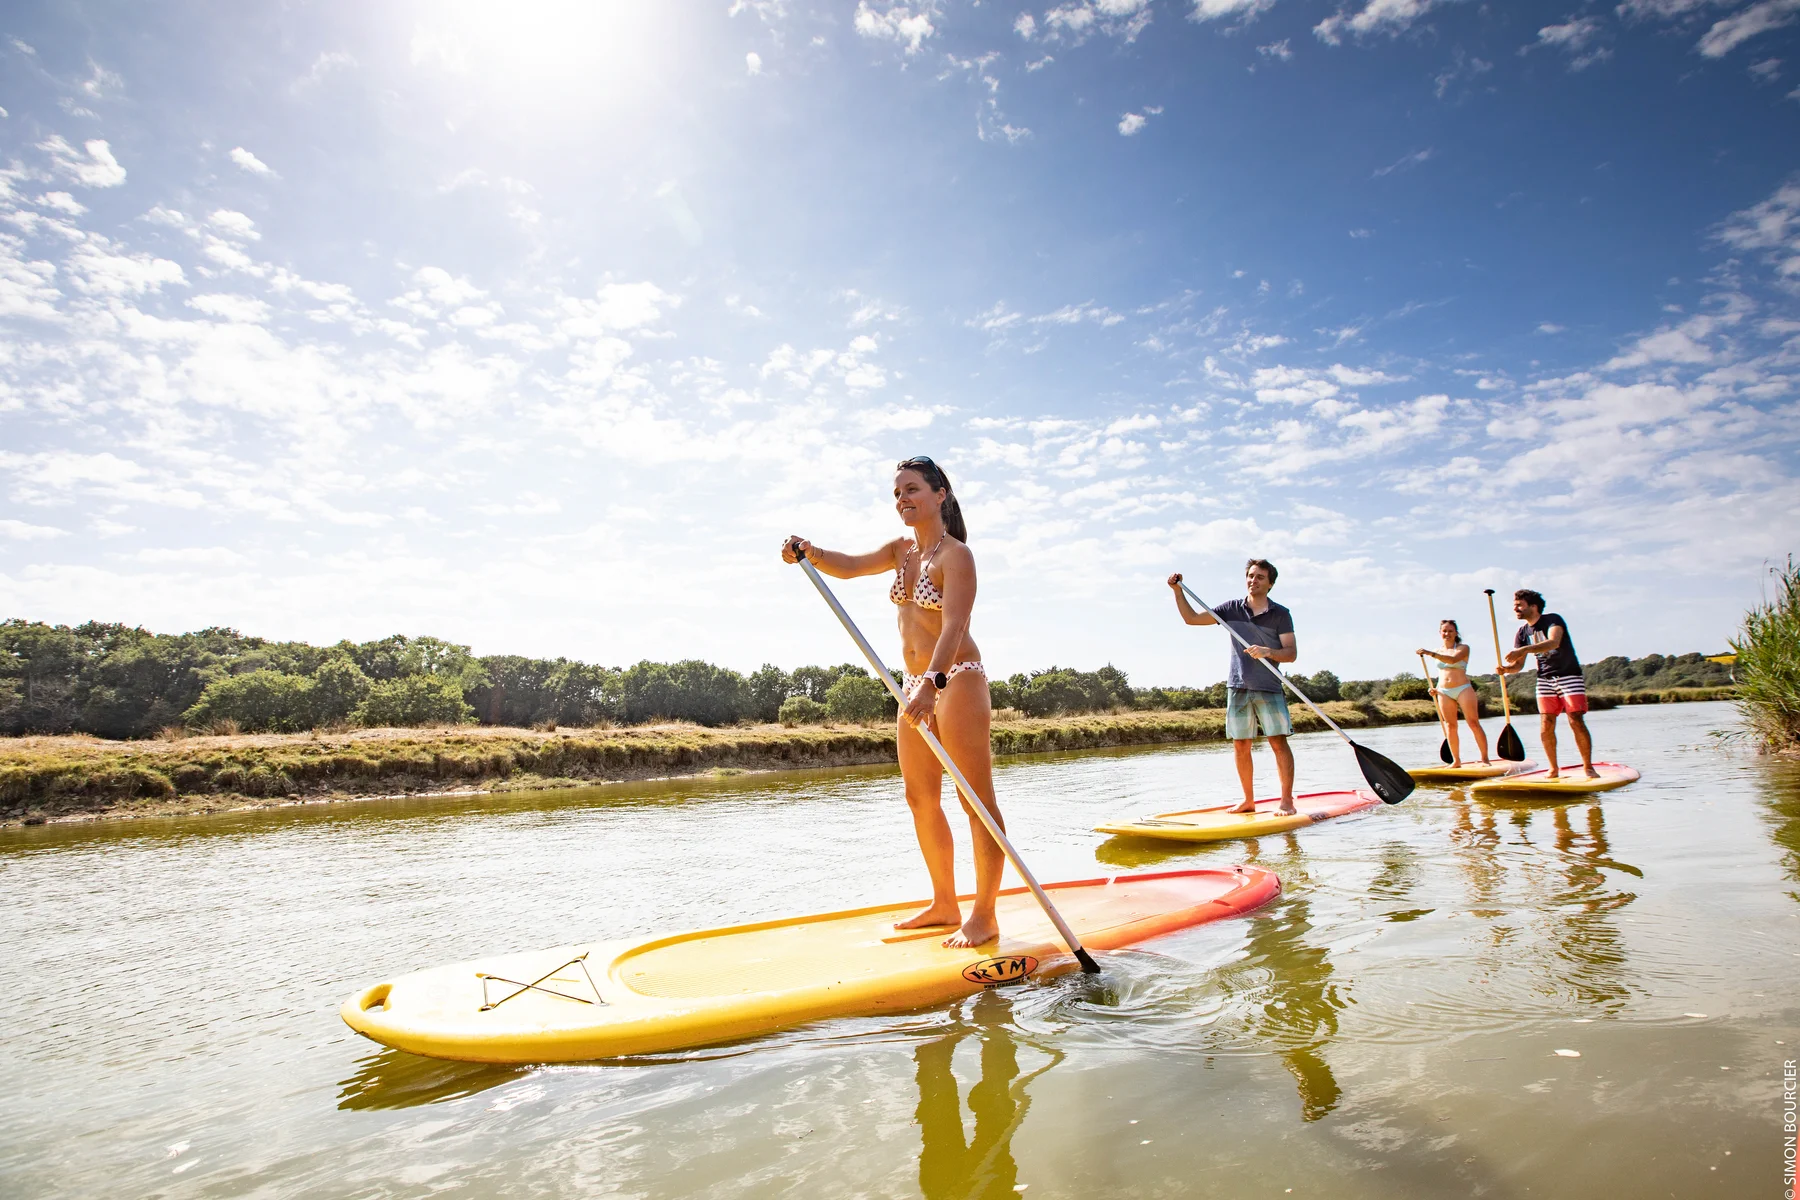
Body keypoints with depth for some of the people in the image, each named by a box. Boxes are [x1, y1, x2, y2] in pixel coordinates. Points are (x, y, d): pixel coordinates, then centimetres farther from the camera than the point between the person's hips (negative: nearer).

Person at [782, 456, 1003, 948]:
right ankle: (944, 904, 25)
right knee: (921, 799, 12)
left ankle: (984, 916, 4)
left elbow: (953, 625, -25)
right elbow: (847, 566, 3)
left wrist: (933, 684, -38)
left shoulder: (955, 555, -12)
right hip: (918, 685, 9)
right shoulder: (902, 550, 13)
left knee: (978, 800, -3)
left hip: (956, 681, -9)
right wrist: (807, 551, -18)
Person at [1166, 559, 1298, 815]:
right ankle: (1248, 801, 16)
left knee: (1279, 743, -7)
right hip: (1238, 688, 3)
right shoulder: (1232, 609, 9)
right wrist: (1178, 591, 1)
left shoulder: (1281, 614, 1)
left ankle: (1287, 801, 0)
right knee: (1241, 746, 6)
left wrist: (1268, 651, -23)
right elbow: (1192, 618, 11)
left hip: (1269, 688, -3)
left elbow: (1291, 653, -4)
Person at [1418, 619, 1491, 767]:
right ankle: (1456, 761, 7)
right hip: (1444, 692, 5)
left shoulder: (1463, 648, -2)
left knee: (1474, 723, -7)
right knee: (1450, 726, 2)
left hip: (1463, 689, -5)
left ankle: (1484, 759, -1)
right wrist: (1436, 689, 6)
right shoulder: (1438, 652, 14)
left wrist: (1431, 654, -34)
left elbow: (1452, 660, -23)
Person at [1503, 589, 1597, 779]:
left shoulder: (1553, 620, -12)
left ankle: (1588, 767, 2)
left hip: (1569, 676, -5)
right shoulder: (1522, 633, 5)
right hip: (1545, 680, 5)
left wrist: (1524, 650, -44)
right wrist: (1507, 668, -21)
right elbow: (1519, 664, 2)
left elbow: (1554, 642, -33)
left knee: (1577, 722, -11)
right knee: (1546, 727, -3)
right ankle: (1553, 769, 7)